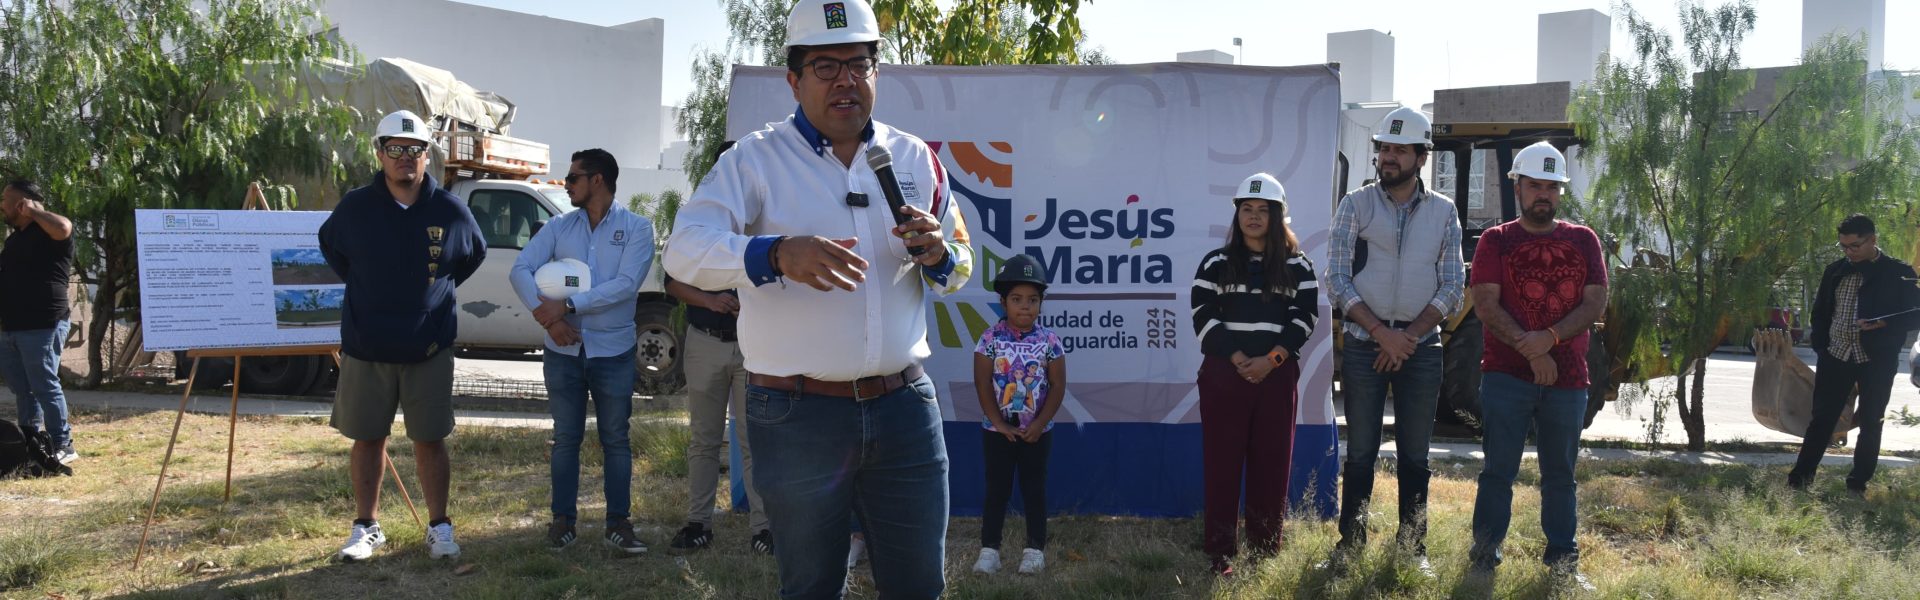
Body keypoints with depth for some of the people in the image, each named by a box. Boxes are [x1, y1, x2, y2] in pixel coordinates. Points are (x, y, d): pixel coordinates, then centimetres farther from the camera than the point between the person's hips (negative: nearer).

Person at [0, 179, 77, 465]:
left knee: (45, 386, -7)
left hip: (41, 326, -9)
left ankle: (62, 446, -1)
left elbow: (63, 228, -31)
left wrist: (32, 211, -14)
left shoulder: (48, 231, -6)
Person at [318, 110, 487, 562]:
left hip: (429, 350, -1)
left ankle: (439, 527, 18)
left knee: (429, 439, 6)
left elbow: (474, 254, 15)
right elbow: (329, 246, 16)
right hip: (365, 348, 1)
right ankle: (367, 527, 23)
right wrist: (362, 289, 8)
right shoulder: (355, 207, -4)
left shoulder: (451, 210, -4)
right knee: (368, 439, 10)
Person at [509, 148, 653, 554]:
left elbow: (626, 284, -17)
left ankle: (618, 523, 12)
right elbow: (520, 269, -4)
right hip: (563, 352, 3)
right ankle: (563, 519, 18)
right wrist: (548, 317, -19)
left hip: (613, 352, -2)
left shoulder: (636, 228, -4)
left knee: (615, 440, 5)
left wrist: (568, 305, -20)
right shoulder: (559, 227, 5)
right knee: (566, 438, 9)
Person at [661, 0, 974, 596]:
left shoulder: (914, 158, 8)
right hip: (797, 416, -3)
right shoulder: (755, 158, -4)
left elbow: (959, 270, 16)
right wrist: (778, 254, -36)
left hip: (904, 407, 3)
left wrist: (937, 254, -9)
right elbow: (684, 251, -18)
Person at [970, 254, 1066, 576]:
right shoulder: (990, 339, -8)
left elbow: (1058, 386, -4)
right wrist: (1000, 424, -13)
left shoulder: (1049, 341, -6)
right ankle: (989, 549, 13)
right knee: (997, 490, 7)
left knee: (1034, 489, 9)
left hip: (1036, 431, 0)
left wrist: (1039, 424, -11)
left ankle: (1035, 549, 18)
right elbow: (983, 384, -8)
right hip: (997, 430, 0)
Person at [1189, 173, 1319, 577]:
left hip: (1277, 376, 1)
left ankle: (1267, 552, 12)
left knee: (1272, 464, 4)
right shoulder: (1216, 264, 5)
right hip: (1223, 375, -1)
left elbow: (1304, 319, 0)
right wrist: (1237, 358, -14)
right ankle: (1221, 554, 2)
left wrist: (1271, 359, -13)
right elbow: (1203, 319, -3)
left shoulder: (1298, 266, 7)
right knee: (1221, 463, -1)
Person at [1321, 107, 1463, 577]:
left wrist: (1409, 335, -10)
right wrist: (1382, 332, -13)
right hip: (1364, 344, -1)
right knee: (1361, 453, 3)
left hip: (1420, 346, 1)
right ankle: (1349, 545, 12)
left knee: (1415, 456, 7)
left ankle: (1413, 549, 15)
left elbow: (1452, 288, 2)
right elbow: (1336, 281, -5)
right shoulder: (1356, 205, 1)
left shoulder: (1443, 212, 6)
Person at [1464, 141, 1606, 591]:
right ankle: (1483, 559, 5)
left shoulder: (1583, 241, 10)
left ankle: (1563, 563, 19)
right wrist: (1531, 352, -15)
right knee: (1499, 470, -2)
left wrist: (1550, 337, -15)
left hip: (1568, 378, 3)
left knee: (1560, 473, 10)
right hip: (1507, 374, -2)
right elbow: (1486, 305, -6)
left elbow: (1596, 302, 1)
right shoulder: (1496, 241, 3)